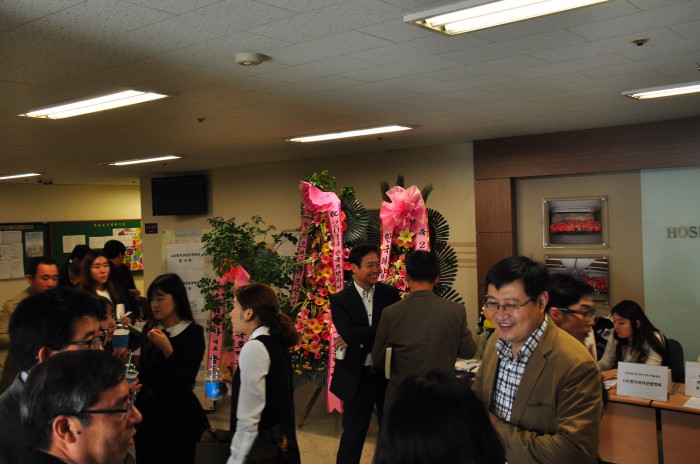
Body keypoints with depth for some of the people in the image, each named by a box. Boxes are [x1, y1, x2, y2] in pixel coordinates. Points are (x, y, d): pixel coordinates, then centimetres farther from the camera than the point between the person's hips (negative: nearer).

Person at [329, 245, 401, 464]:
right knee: (353, 434, 11)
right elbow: (349, 333, -19)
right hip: (357, 376, -1)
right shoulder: (340, 300, -5)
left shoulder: (390, 294, -2)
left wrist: (357, 338, -18)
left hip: (388, 372, 2)